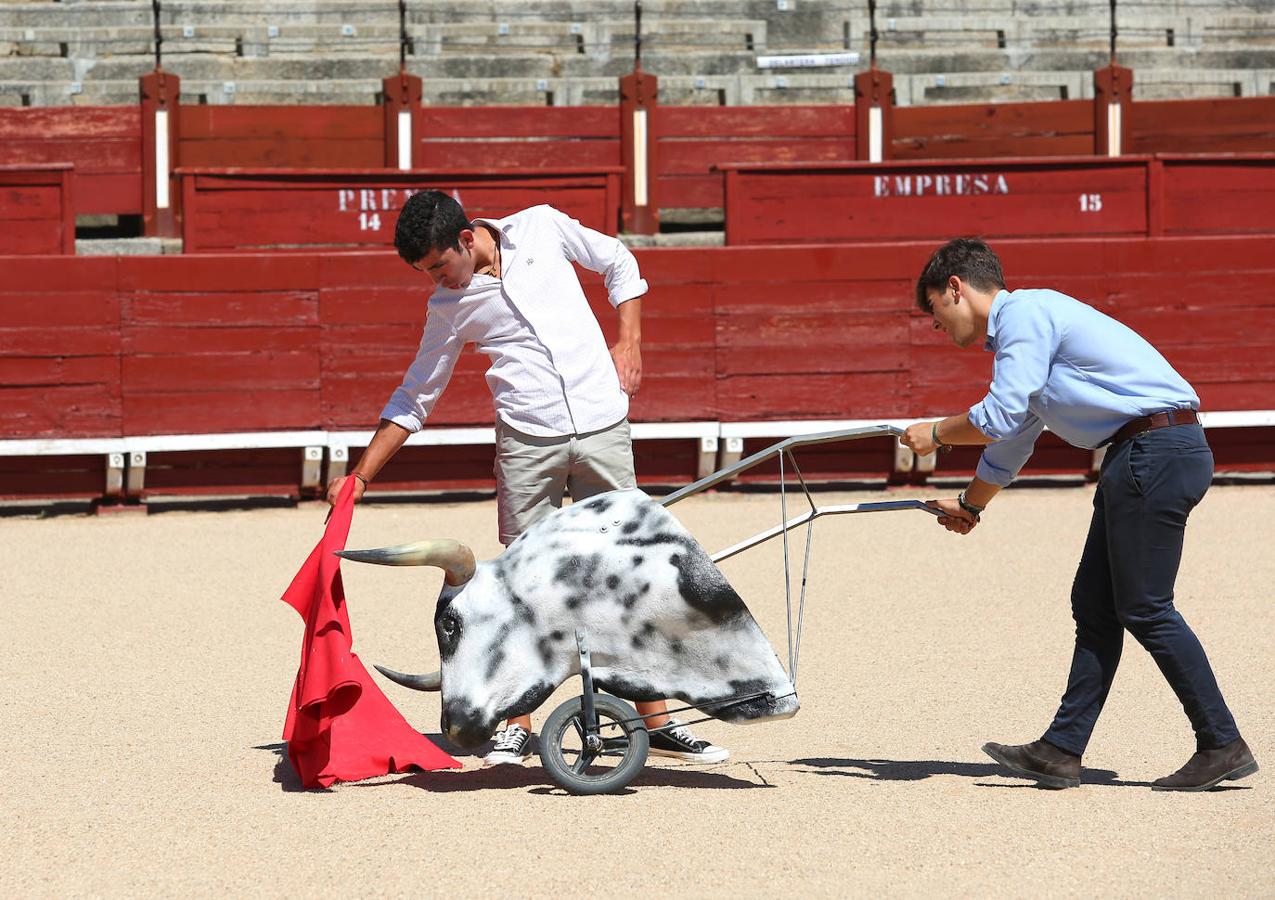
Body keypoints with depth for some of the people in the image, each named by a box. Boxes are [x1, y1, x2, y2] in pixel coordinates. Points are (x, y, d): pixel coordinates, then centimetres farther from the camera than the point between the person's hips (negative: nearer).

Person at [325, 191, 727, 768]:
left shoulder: (542, 228, -1)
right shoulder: (449, 308, 3)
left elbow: (619, 263, 14)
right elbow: (415, 397, 10)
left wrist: (629, 342, 4)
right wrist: (360, 475, 6)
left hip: (602, 427, -1)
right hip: (527, 443, 1)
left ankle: (658, 722, 5)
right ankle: (518, 727, 9)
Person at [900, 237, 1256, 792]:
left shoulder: (1024, 314, -8)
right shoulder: (1017, 326, 24)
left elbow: (998, 418, -16)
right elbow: (1011, 437, 37)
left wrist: (936, 434, 2)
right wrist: (970, 506, 50)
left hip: (1159, 449, -10)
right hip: (1135, 458, 10)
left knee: (1145, 609, -8)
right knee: (1095, 605, 9)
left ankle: (1222, 746, -3)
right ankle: (1061, 751, 11)